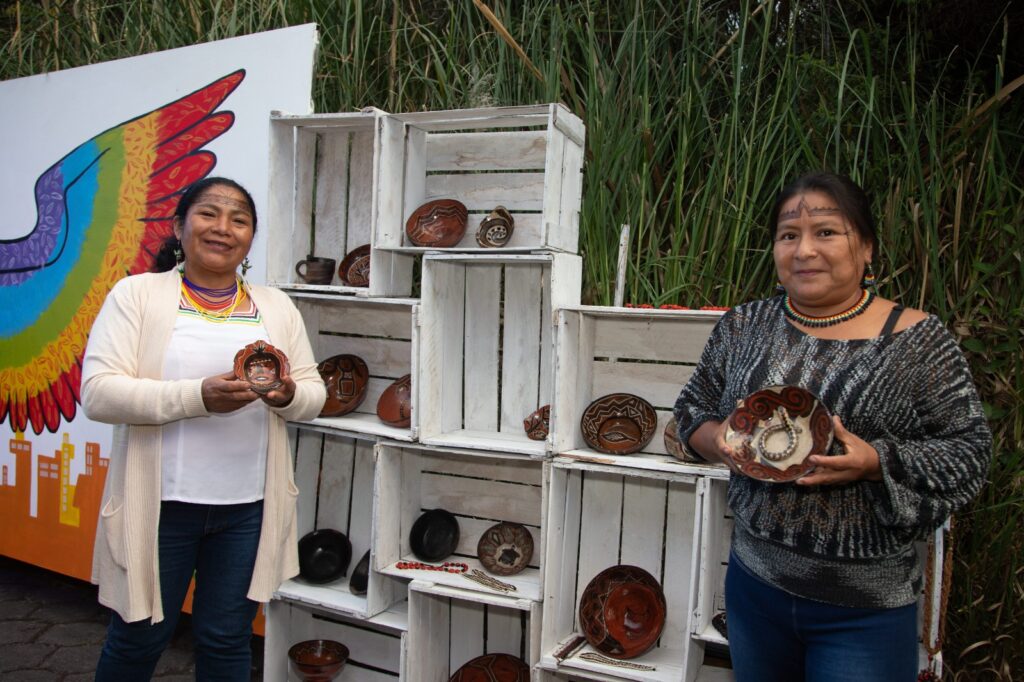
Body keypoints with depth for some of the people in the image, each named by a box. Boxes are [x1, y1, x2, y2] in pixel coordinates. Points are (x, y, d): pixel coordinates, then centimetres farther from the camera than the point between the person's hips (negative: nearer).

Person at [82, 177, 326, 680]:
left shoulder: (276, 306, 7)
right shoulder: (136, 294, -3)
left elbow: (314, 393, 7)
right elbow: (97, 392, -12)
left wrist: (288, 396, -17)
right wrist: (197, 396, -24)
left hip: (249, 507, 3)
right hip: (160, 503, -2)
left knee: (227, 641, 15)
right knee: (138, 640, 16)